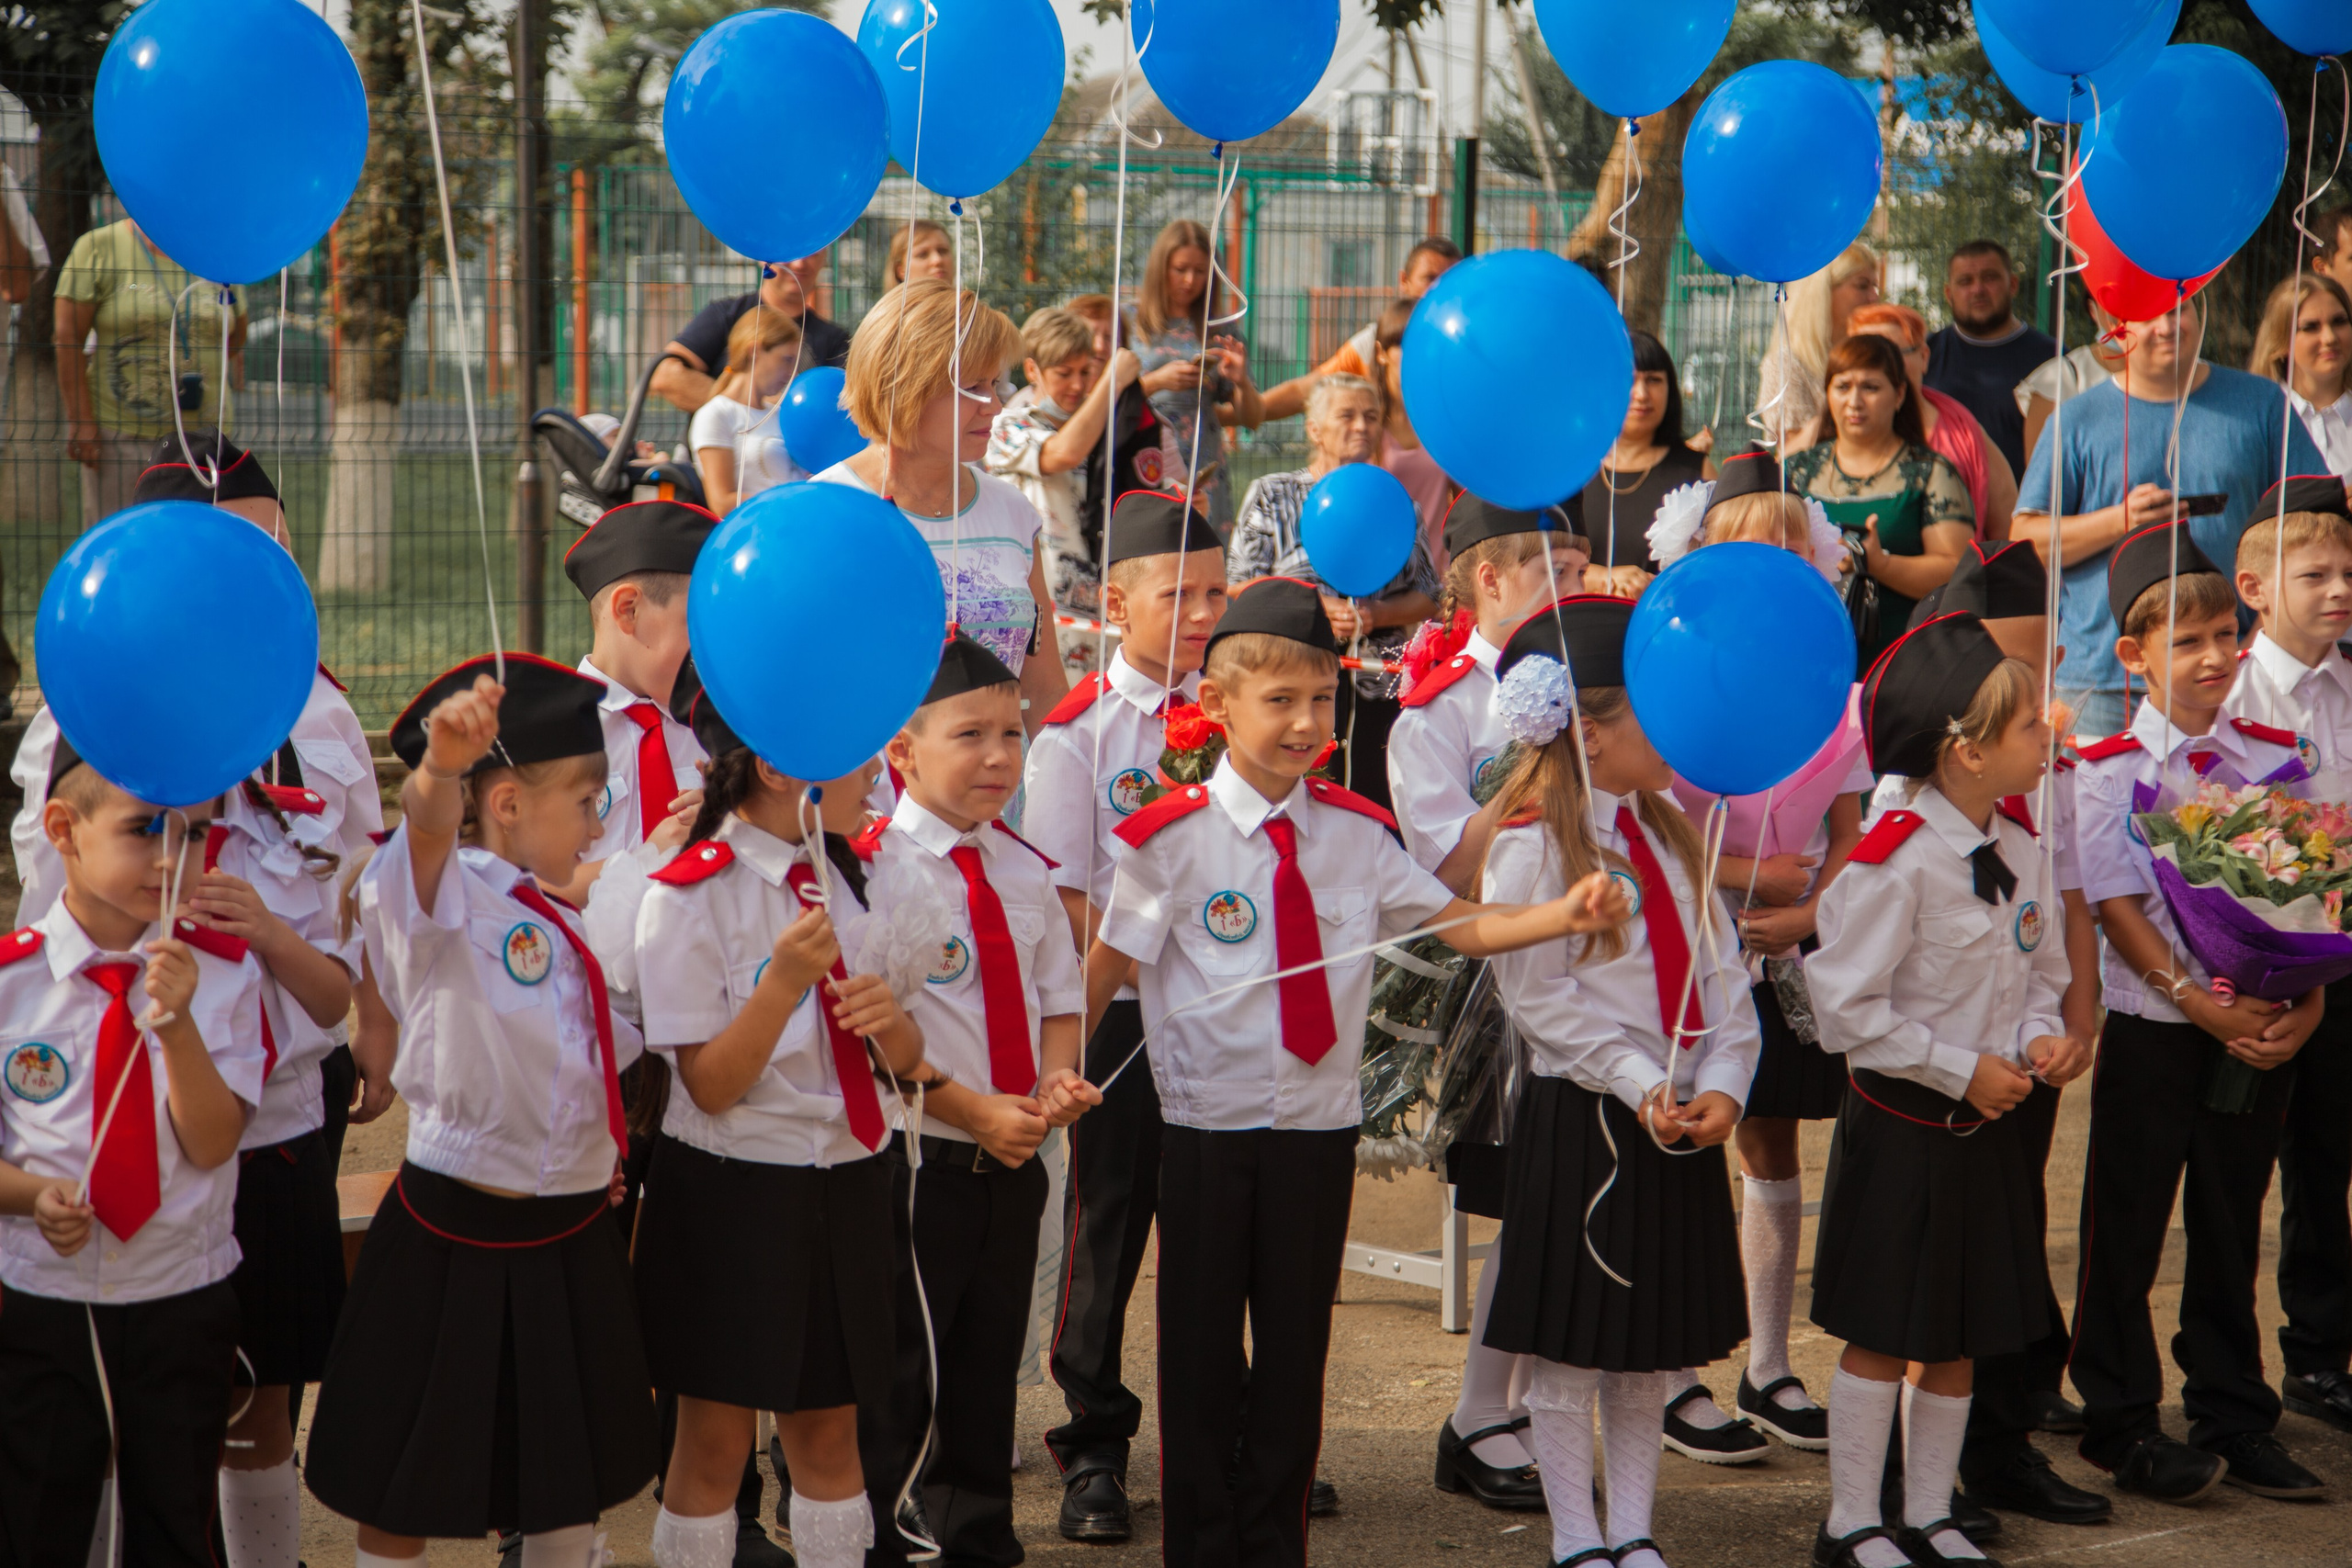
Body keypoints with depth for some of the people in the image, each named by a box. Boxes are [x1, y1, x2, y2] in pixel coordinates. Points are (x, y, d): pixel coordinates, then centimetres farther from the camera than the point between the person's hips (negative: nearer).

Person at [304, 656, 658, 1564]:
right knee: (405, 1494, 5)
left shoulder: (565, 927, 11)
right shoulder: (440, 897, -13)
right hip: (452, 1240, -7)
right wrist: (442, 763, -58)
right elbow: (429, 828, -38)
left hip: (571, 1241, 7)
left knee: (575, 1483, 17)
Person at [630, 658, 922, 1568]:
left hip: (845, 1186, 5)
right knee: (714, 1439, 5)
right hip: (732, 1192, -5)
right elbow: (711, 1086, -15)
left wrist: (890, 1019, -16)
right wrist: (783, 981, -29)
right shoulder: (689, 898, -14)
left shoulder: (856, 877, 4)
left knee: (830, 1431, 14)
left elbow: (907, 1061, 8)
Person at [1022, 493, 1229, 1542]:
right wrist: (1139, 980, -16)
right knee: (1107, 1226, 3)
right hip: (1125, 1011, -3)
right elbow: (1066, 896, -7)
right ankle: (1092, 1448, 15)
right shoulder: (1077, 729, -4)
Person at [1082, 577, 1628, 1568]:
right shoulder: (1173, 837, -9)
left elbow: (1460, 926, 2)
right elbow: (1105, 968, -6)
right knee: (1202, 1357, 7)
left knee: (1296, 1355, 11)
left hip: (1320, 1128, 3)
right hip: (1208, 1127, -3)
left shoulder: (1356, 834, 2)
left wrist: (1568, 915, -13)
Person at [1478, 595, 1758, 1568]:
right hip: (1582, 1120, -7)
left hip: (1683, 1117, 7)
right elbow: (1538, 995, -15)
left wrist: (1721, 1086, -7)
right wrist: (1640, 1087, -19)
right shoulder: (1532, 845, -12)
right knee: (1570, 1355, 2)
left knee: (1651, 1350, 13)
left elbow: (1720, 974, 8)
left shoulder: (1669, 833, 10)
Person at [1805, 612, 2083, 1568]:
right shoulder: (1893, 861, -19)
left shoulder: (2021, 853, 4)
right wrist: (1963, 1070, -16)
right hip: (1902, 1126, -7)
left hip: (1987, 1127, 7)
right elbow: (1847, 1007, -19)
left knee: (1960, 1335, 13)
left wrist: (2039, 1039, -4)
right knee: (1882, 1335, 2)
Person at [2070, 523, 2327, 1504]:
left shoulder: (2276, 755, 5)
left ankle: (2233, 1419, 23)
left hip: (2266, 1034, 3)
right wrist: (2204, 1006, -18)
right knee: (2127, 1231, 4)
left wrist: (2307, 1005, -8)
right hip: (2156, 1031, -3)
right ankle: (2121, 1424, 16)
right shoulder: (2107, 770, -7)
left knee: (2231, 1229, 12)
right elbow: (2117, 910, -11)